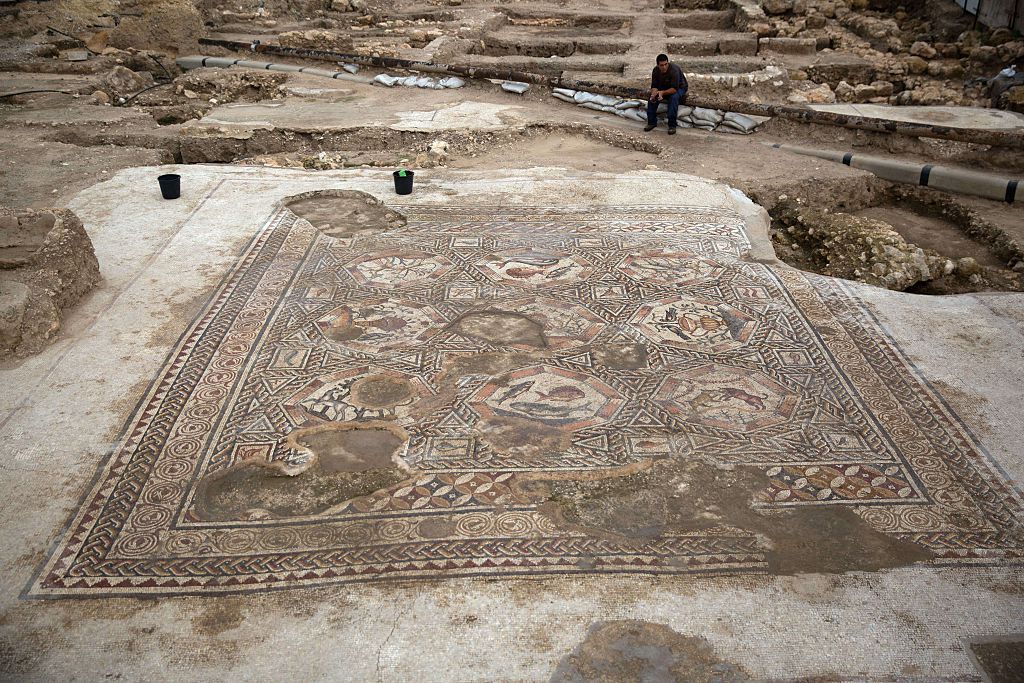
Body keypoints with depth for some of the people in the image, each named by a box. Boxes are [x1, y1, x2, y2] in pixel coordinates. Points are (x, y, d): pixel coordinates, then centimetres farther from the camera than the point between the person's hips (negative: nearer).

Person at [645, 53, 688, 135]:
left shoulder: (674, 70, -33)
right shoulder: (655, 71, -15)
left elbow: (674, 89, -36)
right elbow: (654, 86, -14)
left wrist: (662, 92, -50)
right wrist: (654, 94, -37)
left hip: (679, 88, -5)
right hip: (664, 87, 5)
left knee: (674, 97, -36)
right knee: (652, 97, -20)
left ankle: (672, 125, -32)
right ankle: (652, 122, -11)